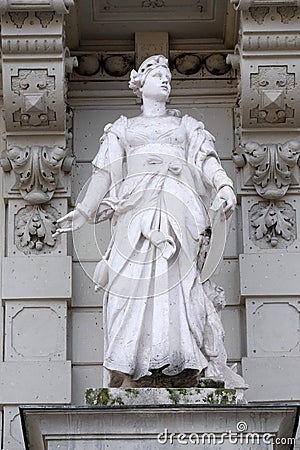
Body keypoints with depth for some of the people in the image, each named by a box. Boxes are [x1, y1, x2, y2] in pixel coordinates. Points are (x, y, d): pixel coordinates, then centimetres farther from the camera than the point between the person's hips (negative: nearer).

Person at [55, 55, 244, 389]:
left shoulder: (186, 125, 26)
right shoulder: (123, 128, 26)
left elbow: (207, 161, 10)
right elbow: (105, 173, 18)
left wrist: (224, 186, -10)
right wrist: (84, 211, 5)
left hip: (176, 207, 0)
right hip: (135, 208, 0)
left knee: (174, 280, -17)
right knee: (132, 282, -15)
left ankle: (183, 372, -25)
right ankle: (130, 378, -20)